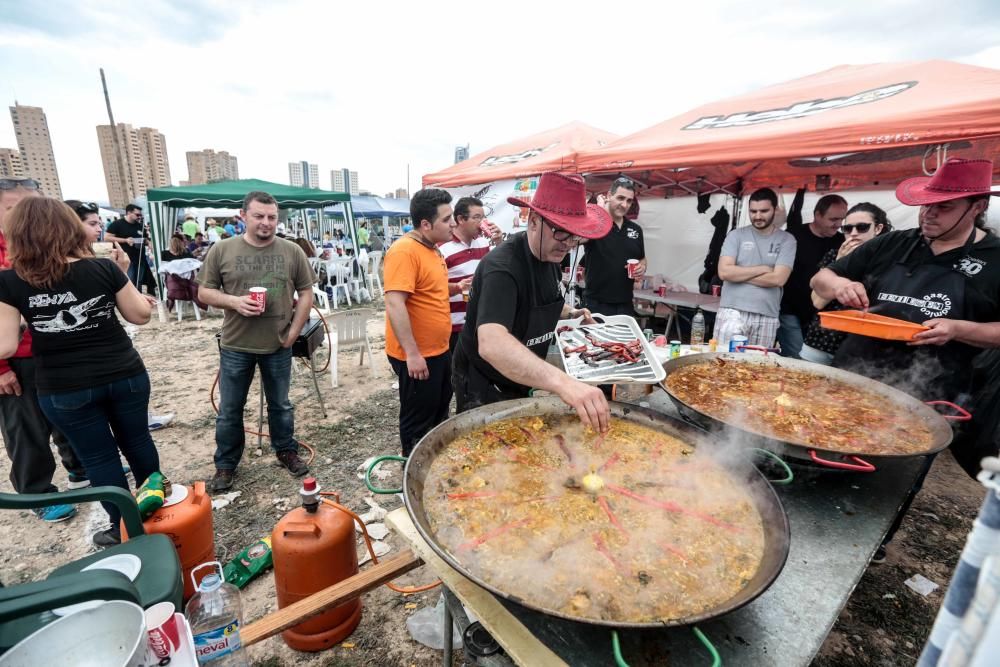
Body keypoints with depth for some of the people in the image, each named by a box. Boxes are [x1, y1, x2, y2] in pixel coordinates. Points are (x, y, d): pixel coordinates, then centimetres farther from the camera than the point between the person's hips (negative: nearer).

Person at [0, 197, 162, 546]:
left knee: (98, 456, 13)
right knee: (137, 440, 19)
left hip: (64, 389, -1)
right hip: (125, 375, 1)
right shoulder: (104, 268, -8)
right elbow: (141, 315, -1)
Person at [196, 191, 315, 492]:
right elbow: (204, 292, 3)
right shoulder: (221, 250, -2)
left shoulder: (292, 251, -1)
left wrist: (293, 332, -4)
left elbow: (306, 293, 2)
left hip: (278, 346, 0)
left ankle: (286, 451, 35)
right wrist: (233, 301, -17)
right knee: (230, 410, 12)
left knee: (280, 405, 16)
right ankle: (226, 464, 30)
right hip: (235, 346, 0)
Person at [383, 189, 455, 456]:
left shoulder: (431, 249, 9)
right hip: (418, 356, -9)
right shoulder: (405, 251, -20)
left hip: (439, 350, 9)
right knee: (418, 421, 7)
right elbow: (394, 305, -27)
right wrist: (412, 354, -27)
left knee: (439, 414, 22)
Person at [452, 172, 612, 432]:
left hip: (520, 381, 8)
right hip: (482, 385, -8)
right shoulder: (502, 267, -31)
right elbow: (491, 343, -48)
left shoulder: (551, 257, -3)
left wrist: (571, 313, -2)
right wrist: (562, 381, -60)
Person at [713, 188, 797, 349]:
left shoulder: (786, 240, 5)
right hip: (732, 312, -1)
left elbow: (778, 279, -8)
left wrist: (738, 274, -6)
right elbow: (724, 272, -8)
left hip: (767, 317, 1)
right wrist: (762, 269, -6)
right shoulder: (736, 235, 5)